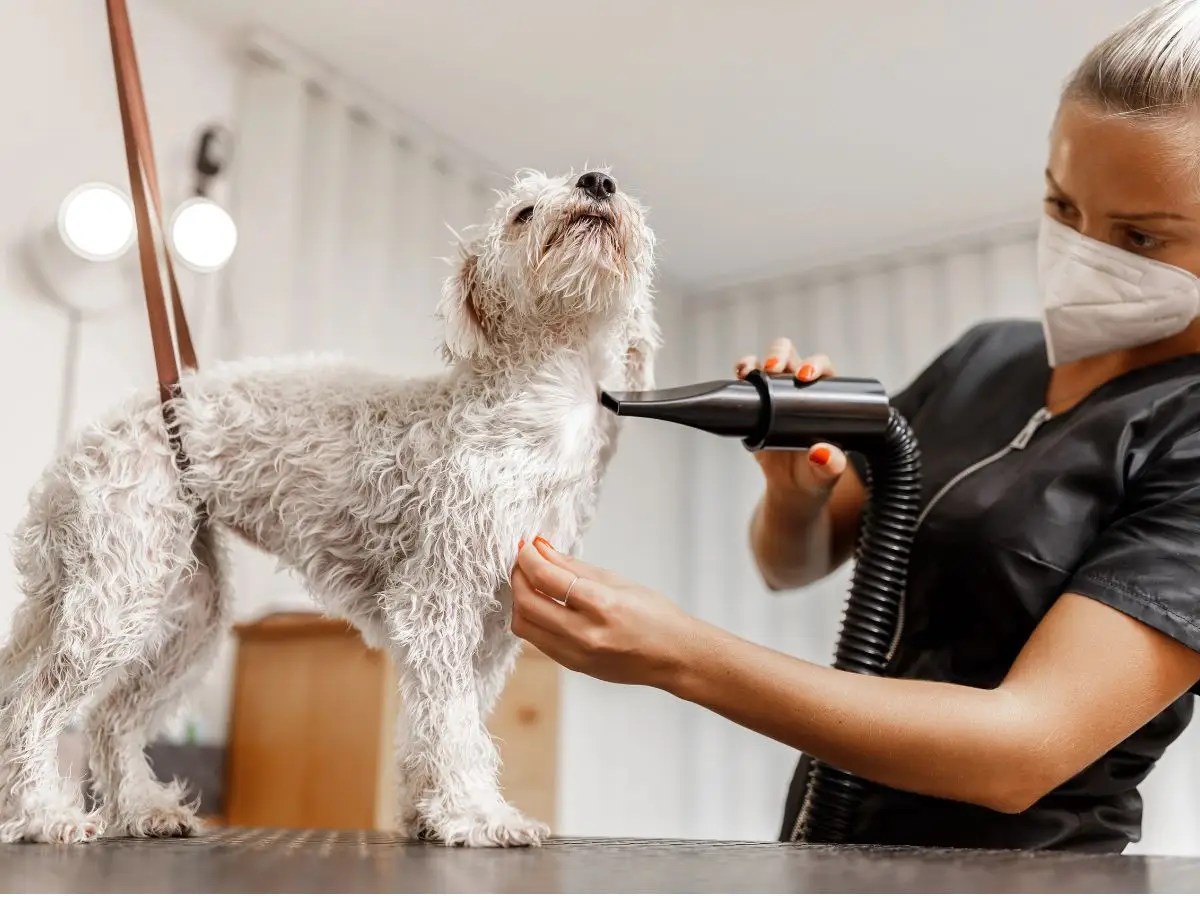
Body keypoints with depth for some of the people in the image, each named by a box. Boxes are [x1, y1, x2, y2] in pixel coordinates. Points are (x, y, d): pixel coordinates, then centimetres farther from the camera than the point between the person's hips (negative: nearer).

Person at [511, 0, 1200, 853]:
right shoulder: (985, 357, 3)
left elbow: (1024, 750, -23)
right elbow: (794, 561, 9)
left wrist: (676, 653, -27)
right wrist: (794, 487, -12)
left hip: (1004, 866, -5)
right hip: (825, 840, 6)